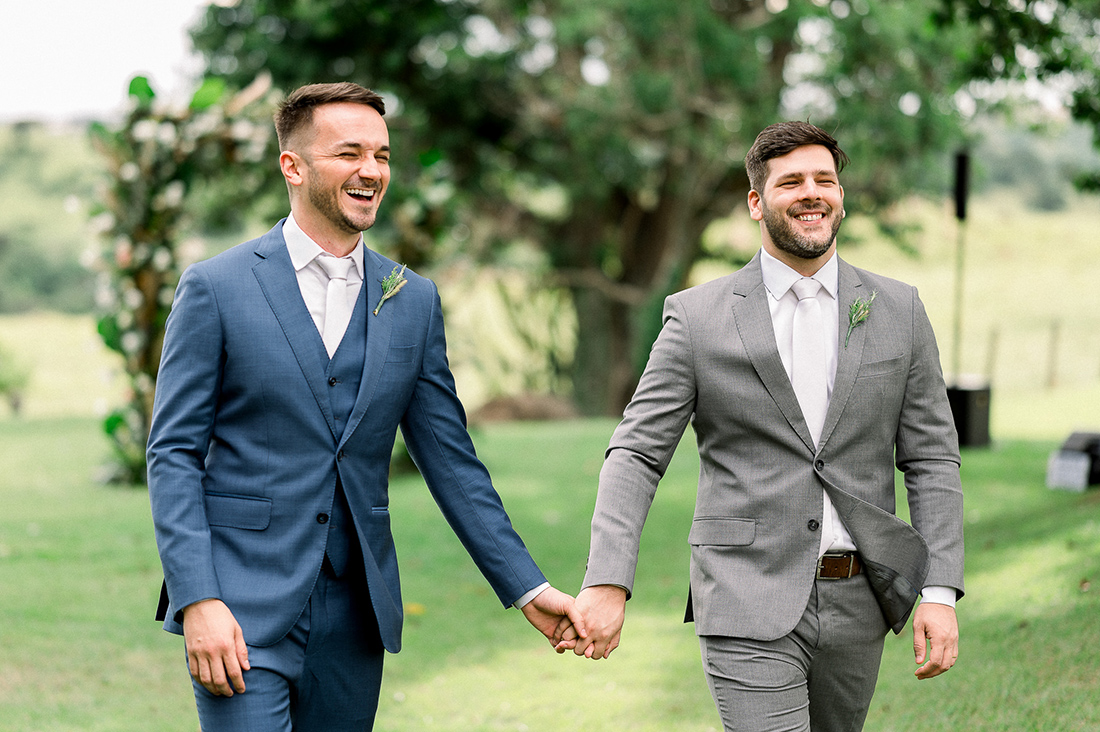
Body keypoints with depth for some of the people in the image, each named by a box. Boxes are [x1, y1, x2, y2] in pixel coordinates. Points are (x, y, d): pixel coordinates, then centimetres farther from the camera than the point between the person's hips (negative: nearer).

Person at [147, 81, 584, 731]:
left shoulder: (415, 301, 9)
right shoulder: (216, 288, -3)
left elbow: (450, 458, 11)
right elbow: (175, 453, -5)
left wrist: (527, 586, 5)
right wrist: (198, 601, -15)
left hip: (355, 614, 4)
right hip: (243, 609, -4)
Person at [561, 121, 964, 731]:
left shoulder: (898, 312, 6)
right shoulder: (697, 316, -1)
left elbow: (931, 459, 6)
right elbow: (637, 456, -4)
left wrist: (941, 592, -3)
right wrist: (606, 583, -17)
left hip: (856, 606, 3)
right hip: (749, 606, -3)